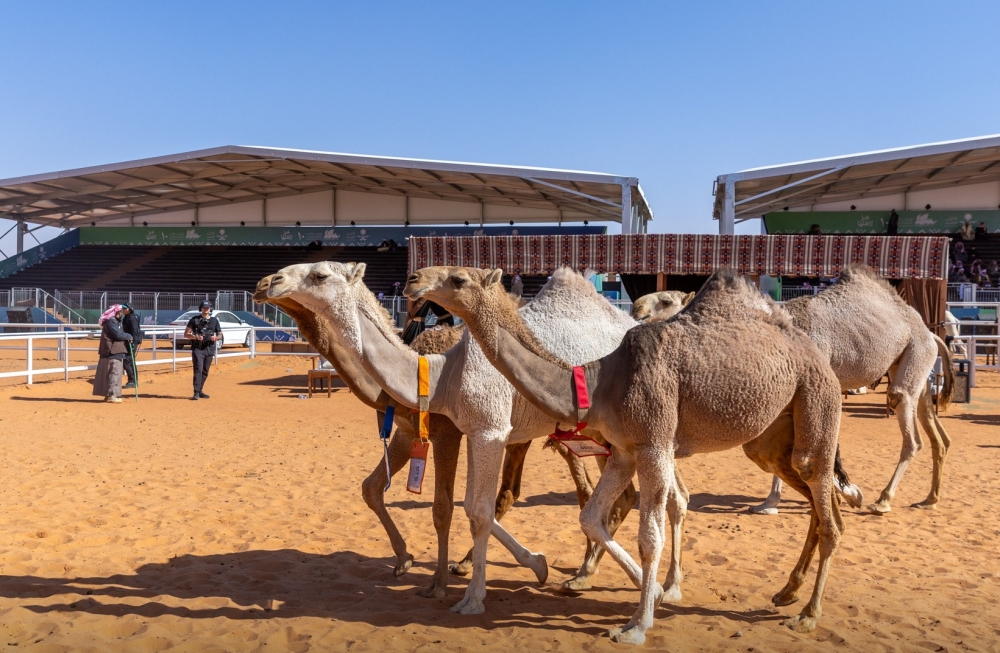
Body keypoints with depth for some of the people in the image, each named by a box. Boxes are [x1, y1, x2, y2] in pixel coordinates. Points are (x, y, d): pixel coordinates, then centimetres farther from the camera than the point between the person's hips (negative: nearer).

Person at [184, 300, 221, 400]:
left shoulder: (214, 320, 11)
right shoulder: (194, 320, 3)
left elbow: (219, 334, 14)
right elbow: (186, 334, 1)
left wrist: (215, 338, -10)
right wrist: (196, 337, -17)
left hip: (210, 348, 3)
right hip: (197, 348, -3)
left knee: (205, 372, 9)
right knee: (198, 370, -15)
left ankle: (200, 391, 20)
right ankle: (196, 393, -18)